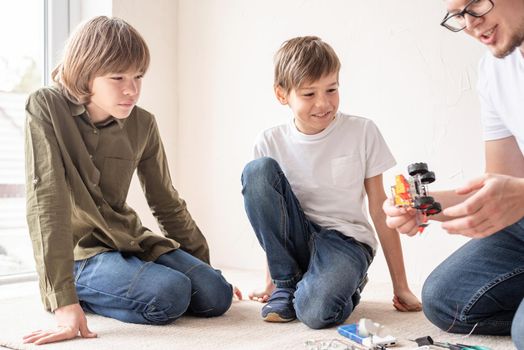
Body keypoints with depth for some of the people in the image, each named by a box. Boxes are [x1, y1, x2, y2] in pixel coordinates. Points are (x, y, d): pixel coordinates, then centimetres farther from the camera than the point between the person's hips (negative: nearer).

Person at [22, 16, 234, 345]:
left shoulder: (142, 124, -1)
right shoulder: (47, 109, -15)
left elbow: (167, 203, 11)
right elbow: (46, 200, -25)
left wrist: (205, 268, 15)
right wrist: (64, 301, -32)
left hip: (130, 240, 6)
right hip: (78, 252, -6)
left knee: (216, 296, -11)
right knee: (170, 295, -28)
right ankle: (83, 294, -1)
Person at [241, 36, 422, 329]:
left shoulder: (363, 132, -6)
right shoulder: (272, 143, -2)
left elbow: (379, 208, -1)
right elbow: (266, 199, 8)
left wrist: (401, 287, 1)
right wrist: (271, 280, 9)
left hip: (346, 239, -3)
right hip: (294, 238, 3)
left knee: (316, 311, -34)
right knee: (257, 170, -22)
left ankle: (349, 280, 5)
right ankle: (287, 282, -9)